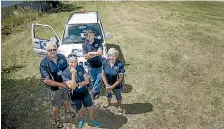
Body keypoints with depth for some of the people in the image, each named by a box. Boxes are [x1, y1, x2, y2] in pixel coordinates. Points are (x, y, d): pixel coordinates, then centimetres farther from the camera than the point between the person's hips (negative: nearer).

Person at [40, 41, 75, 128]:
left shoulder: (62, 57, -11)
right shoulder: (44, 63, -23)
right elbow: (46, 80, -25)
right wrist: (61, 84, -22)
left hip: (66, 84, 4)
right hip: (55, 88, -4)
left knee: (66, 99, 29)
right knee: (57, 105, 16)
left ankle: (67, 111, 58)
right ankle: (57, 119, 44)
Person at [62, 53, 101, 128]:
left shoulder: (81, 68, -13)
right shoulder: (65, 73, -21)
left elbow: (87, 81, -12)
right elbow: (72, 86, -28)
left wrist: (77, 84, -23)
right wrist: (73, 74, -36)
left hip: (85, 92, 2)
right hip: (75, 95, -2)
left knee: (91, 108, 12)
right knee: (79, 110, 22)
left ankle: (92, 120, 43)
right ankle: (81, 119, 55)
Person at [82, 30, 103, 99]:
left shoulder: (98, 42, -5)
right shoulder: (84, 44, -2)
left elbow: (100, 52, -15)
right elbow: (85, 56, -6)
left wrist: (90, 53, -16)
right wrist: (96, 53, -18)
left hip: (99, 64, -1)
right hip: (91, 65, 1)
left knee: (99, 78, -5)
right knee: (93, 80, 11)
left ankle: (94, 91, 8)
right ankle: (97, 91, 31)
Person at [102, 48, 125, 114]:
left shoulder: (120, 64, -28)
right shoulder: (105, 62, -17)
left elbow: (120, 78, -22)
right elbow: (103, 75, -9)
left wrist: (112, 86, -20)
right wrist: (107, 85, -14)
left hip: (117, 85, -3)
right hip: (108, 84, 3)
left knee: (118, 97, 23)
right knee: (108, 95, 29)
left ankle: (120, 106, 52)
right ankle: (108, 103, 61)